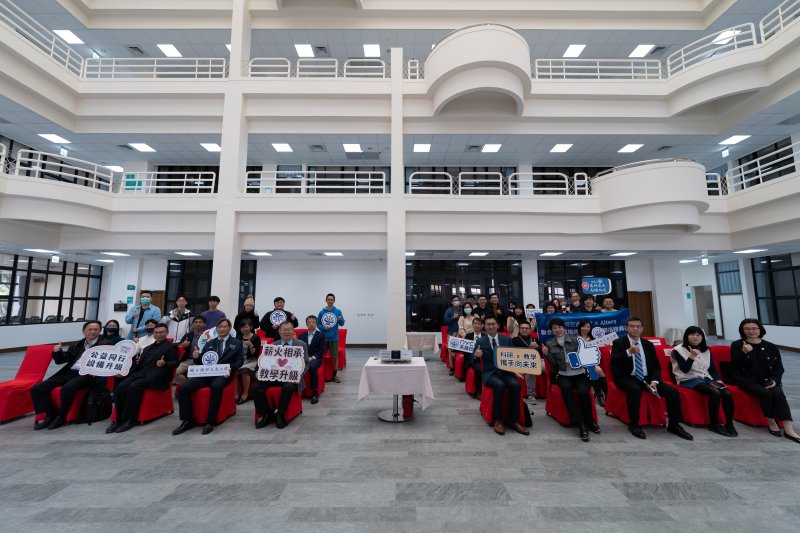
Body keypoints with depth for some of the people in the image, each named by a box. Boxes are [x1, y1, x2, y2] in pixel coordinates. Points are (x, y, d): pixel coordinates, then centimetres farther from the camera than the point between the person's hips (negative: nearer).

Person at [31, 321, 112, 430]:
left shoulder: (105, 344, 5)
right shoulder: (77, 344, 23)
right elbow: (60, 360, 24)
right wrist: (57, 351, 3)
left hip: (85, 375, -7)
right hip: (69, 372, 7)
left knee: (67, 388, -33)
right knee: (37, 389, -8)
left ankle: (61, 417, -12)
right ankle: (50, 415, 1)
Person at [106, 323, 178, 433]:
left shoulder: (171, 347, 7)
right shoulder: (148, 348, 29)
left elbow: (175, 363, -4)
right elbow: (140, 363, 24)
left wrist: (164, 364, -22)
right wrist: (137, 361, 2)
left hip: (156, 376, -7)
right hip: (140, 373, 7)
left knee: (133, 387, -29)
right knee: (121, 386, -19)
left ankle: (129, 420, -19)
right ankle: (119, 419, -14)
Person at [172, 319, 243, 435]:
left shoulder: (237, 343, 12)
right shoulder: (209, 343, 24)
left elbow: (240, 360, 3)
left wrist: (230, 368, -16)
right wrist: (196, 357, -1)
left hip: (222, 374, -5)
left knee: (216, 387, -37)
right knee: (183, 388, -17)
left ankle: (210, 421, -22)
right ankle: (188, 420, -3)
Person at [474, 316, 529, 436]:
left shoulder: (506, 339, 8)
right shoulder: (480, 341, 1)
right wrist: (476, 355, -28)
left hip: (506, 371, 3)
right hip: (490, 373, -2)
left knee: (515, 384, -28)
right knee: (499, 385, -33)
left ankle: (513, 420, -14)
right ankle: (497, 420, -18)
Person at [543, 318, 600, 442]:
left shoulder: (575, 340, 7)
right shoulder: (549, 344, 7)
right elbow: (554, 365, 2)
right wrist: (547, 354, -15)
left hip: (579, 374, 1)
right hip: (563, 375, 0)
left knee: (583, 392, -29)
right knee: (566, 387, -33)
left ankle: (589, 421, -3)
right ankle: (581, 424, -26)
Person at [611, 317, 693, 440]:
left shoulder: (648, 344, 13)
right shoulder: (618, 343, -1)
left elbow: (656, 366, 11)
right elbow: (613, 363, -15)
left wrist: (654, 381, -7)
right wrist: (628, 352, -28)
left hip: (647, 378, 5)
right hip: (627, 378, -5)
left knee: (672, 392, -15)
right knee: (635, 390, -36)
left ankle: (673, 425, 6)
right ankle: (634, 424, -18)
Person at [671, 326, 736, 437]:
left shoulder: (706, 350, 17)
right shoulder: (678, 350, -3)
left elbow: (712, 368, 18)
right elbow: (685, 369, -12)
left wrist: (718, 379, -1)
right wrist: (692, 357, -27)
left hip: (706, 378, 6)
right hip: (689, 379, -6)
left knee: (727, 393, -24)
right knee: (715, 392, -31)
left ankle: (729, 424, -11)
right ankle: (714, 424, -16)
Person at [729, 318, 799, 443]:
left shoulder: (771, 347, 10)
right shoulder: (736, 345, 1)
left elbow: (779, 367, 11)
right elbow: (736, 366, -9)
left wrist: (774, 380, -8)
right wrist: (745, 353, -26)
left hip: (766, 379, 3)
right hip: (746, 379, -3)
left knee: (778, 393, -26)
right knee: (765, 393, -28)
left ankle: (789, 429, -27)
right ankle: (771, 422, -10)